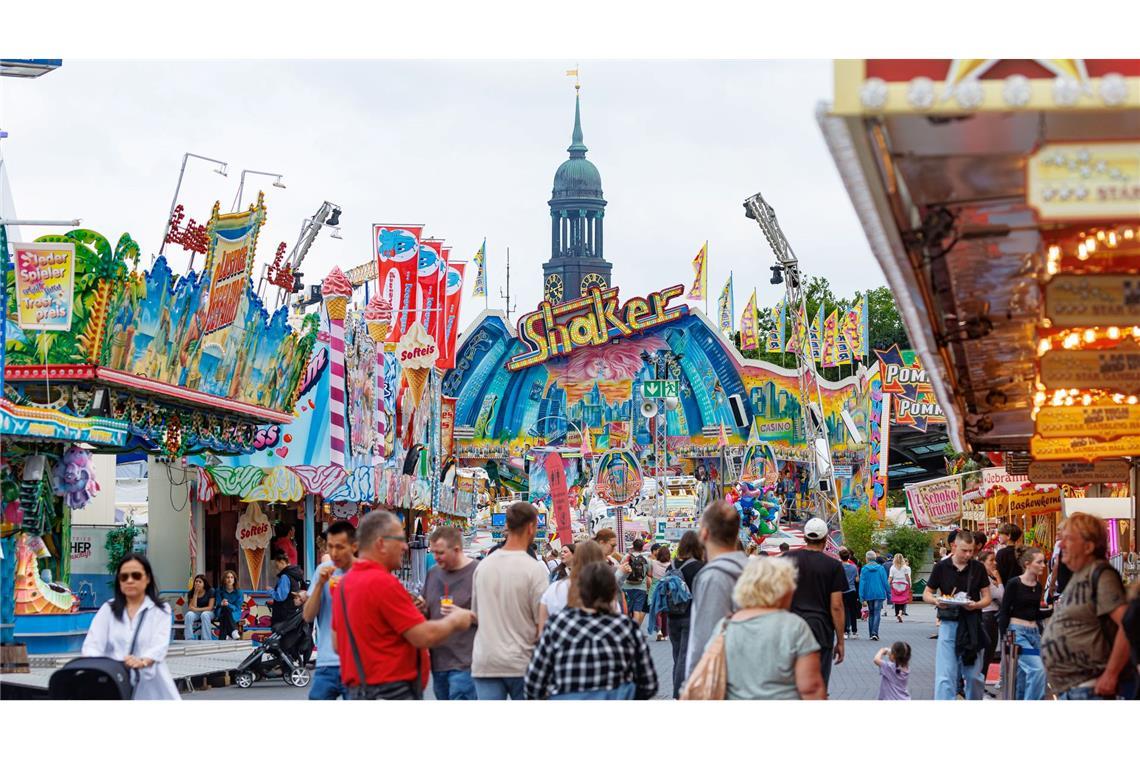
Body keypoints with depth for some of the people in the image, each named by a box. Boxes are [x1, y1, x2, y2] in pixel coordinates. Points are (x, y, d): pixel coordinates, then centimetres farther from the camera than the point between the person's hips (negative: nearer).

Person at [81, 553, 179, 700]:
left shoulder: (161, 611, 6)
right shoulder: (107, 609, 11)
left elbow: (159, 646, -12)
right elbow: (93, 643, -4)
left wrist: (142, 662, -35)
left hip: (149, 688, -1)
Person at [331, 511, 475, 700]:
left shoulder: (343, 583, 12)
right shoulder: (384, 583, -17)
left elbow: (338, 644, 20)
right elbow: (425, 636, -18)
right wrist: (455, 620, 1)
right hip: (391, 692, -10)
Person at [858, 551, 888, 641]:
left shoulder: (864, 569, -4)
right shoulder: (880, 568, -2)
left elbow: (862, 583, -5)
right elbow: (885, 582, 0)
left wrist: (861, 597, -3)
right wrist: (889, 592, 10)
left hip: (869, 595, 1)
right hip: (879, 594, -1)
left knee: (870, 613, 14)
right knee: (877, 613, -3)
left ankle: (871, 634, 15)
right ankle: (875, 633, -18)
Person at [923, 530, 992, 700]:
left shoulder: (978, 568, 3)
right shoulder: (941, 567, 0)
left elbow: (987, 597, 6)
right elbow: (926, 594, 7)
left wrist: (975, 605, -16)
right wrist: (936, 601, -16)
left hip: (971, 624, 2)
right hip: (949, 624, -2)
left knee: (974, 675, 12)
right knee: (945, 676, -9)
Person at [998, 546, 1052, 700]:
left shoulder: (1039, 586, 10)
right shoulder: (1013, 584, -9)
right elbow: (1004, 612, -7)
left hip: (1034, 632, 7)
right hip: (1017, 631, -7)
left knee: (1023, 678, 10)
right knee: (1038, 669, -20)